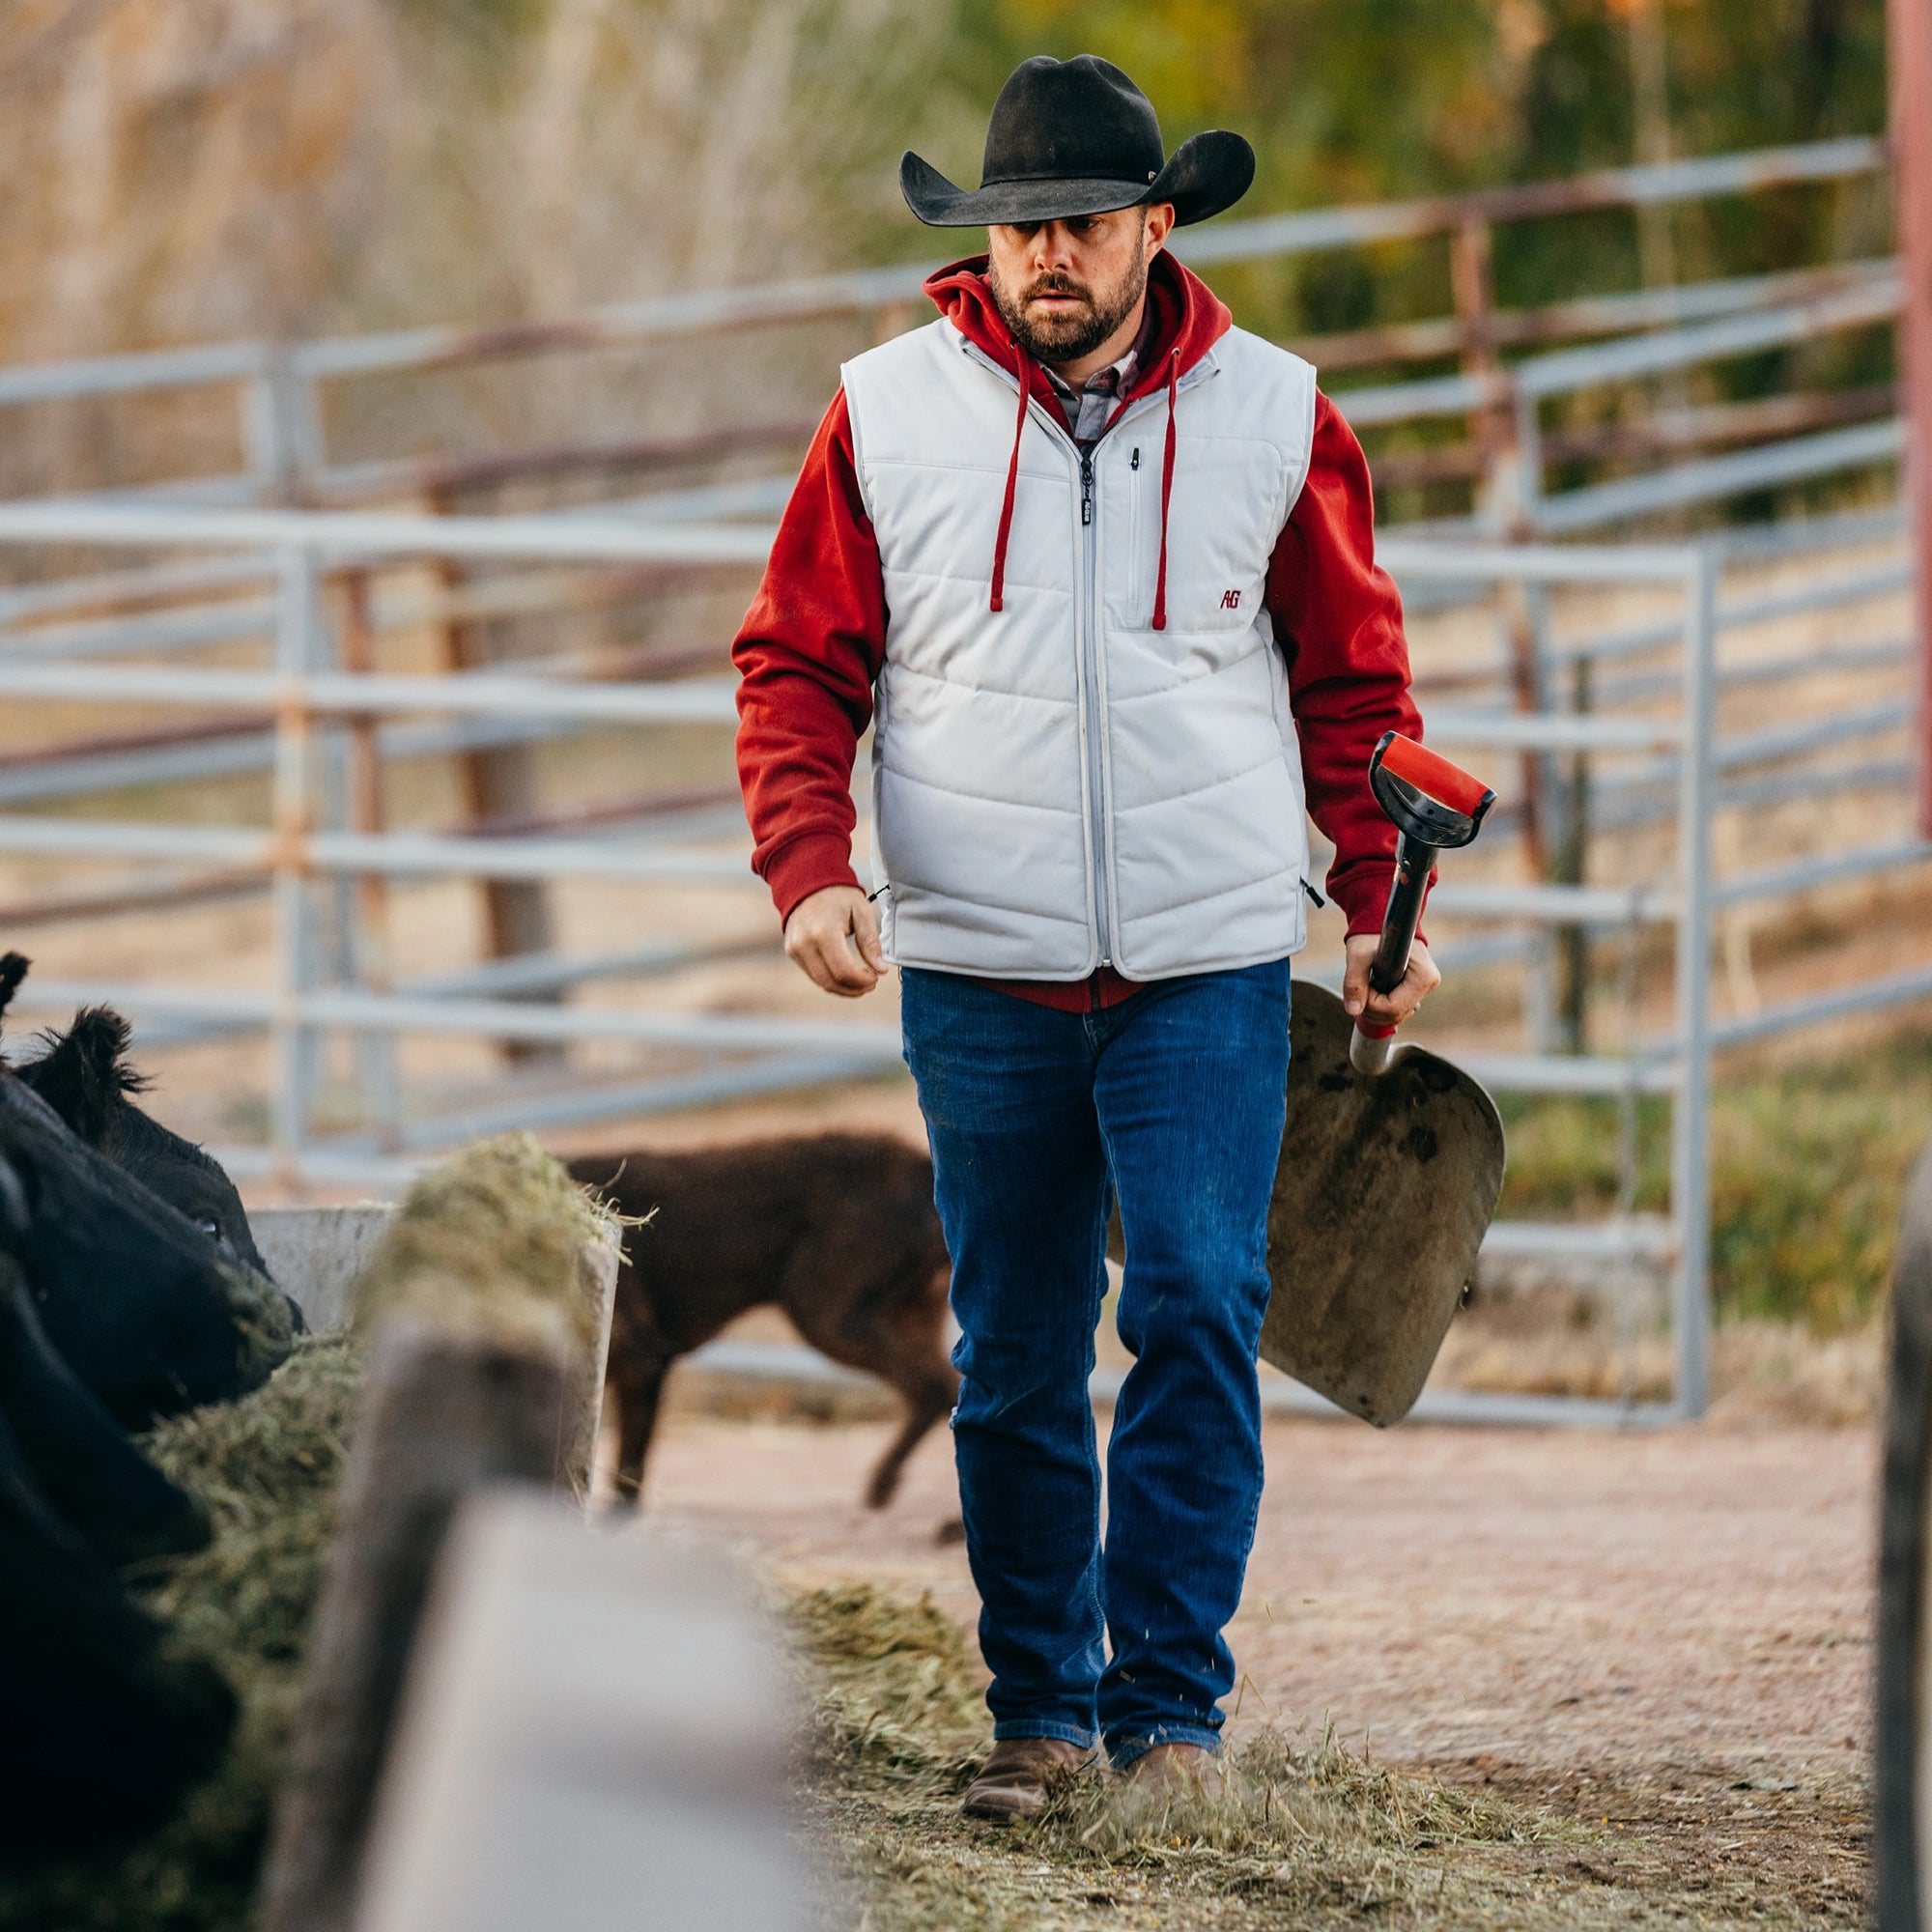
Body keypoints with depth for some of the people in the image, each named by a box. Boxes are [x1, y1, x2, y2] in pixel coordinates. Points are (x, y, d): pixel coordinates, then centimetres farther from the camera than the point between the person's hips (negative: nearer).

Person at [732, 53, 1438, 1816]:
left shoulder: (1272, 416, 2)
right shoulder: (890, 413, 1)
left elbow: (1355, 682, 10)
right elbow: (798, 665, 5)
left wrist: (1383, 910, 4)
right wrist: (810, 870, -10)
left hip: (1210, 962, -1)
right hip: (978, 971, 1)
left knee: (1200, 1318, -11)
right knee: (1014, 1356, 6)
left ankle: (1167, 1701, -3)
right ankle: (1038, 1708, 15)